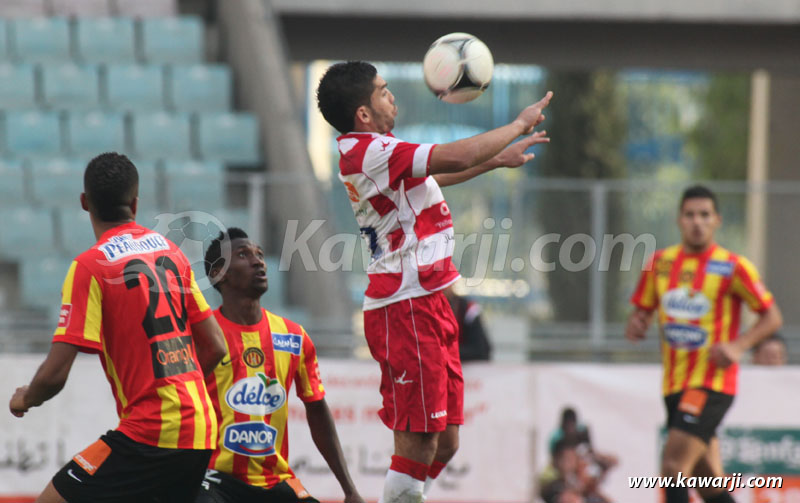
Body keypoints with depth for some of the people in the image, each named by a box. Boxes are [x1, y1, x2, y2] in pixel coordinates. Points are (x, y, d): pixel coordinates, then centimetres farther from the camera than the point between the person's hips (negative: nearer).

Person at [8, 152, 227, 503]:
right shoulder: (169, 251, 12)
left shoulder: (89, 266, -8)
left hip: (149, 432, -7)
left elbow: (54, 375, -11)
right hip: (202, 434, 7)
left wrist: (24, 399, 9)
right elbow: (215, 347, 15)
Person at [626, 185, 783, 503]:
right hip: (674, 382, 6)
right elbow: (643, 309, 19)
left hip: (712, 383, -6)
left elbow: (772, 317, -2)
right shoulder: (661, 262, 8)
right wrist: (635, 325, -5)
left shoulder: (733, 267, -6)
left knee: (674, 465, -19)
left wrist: (738, 346, -17)